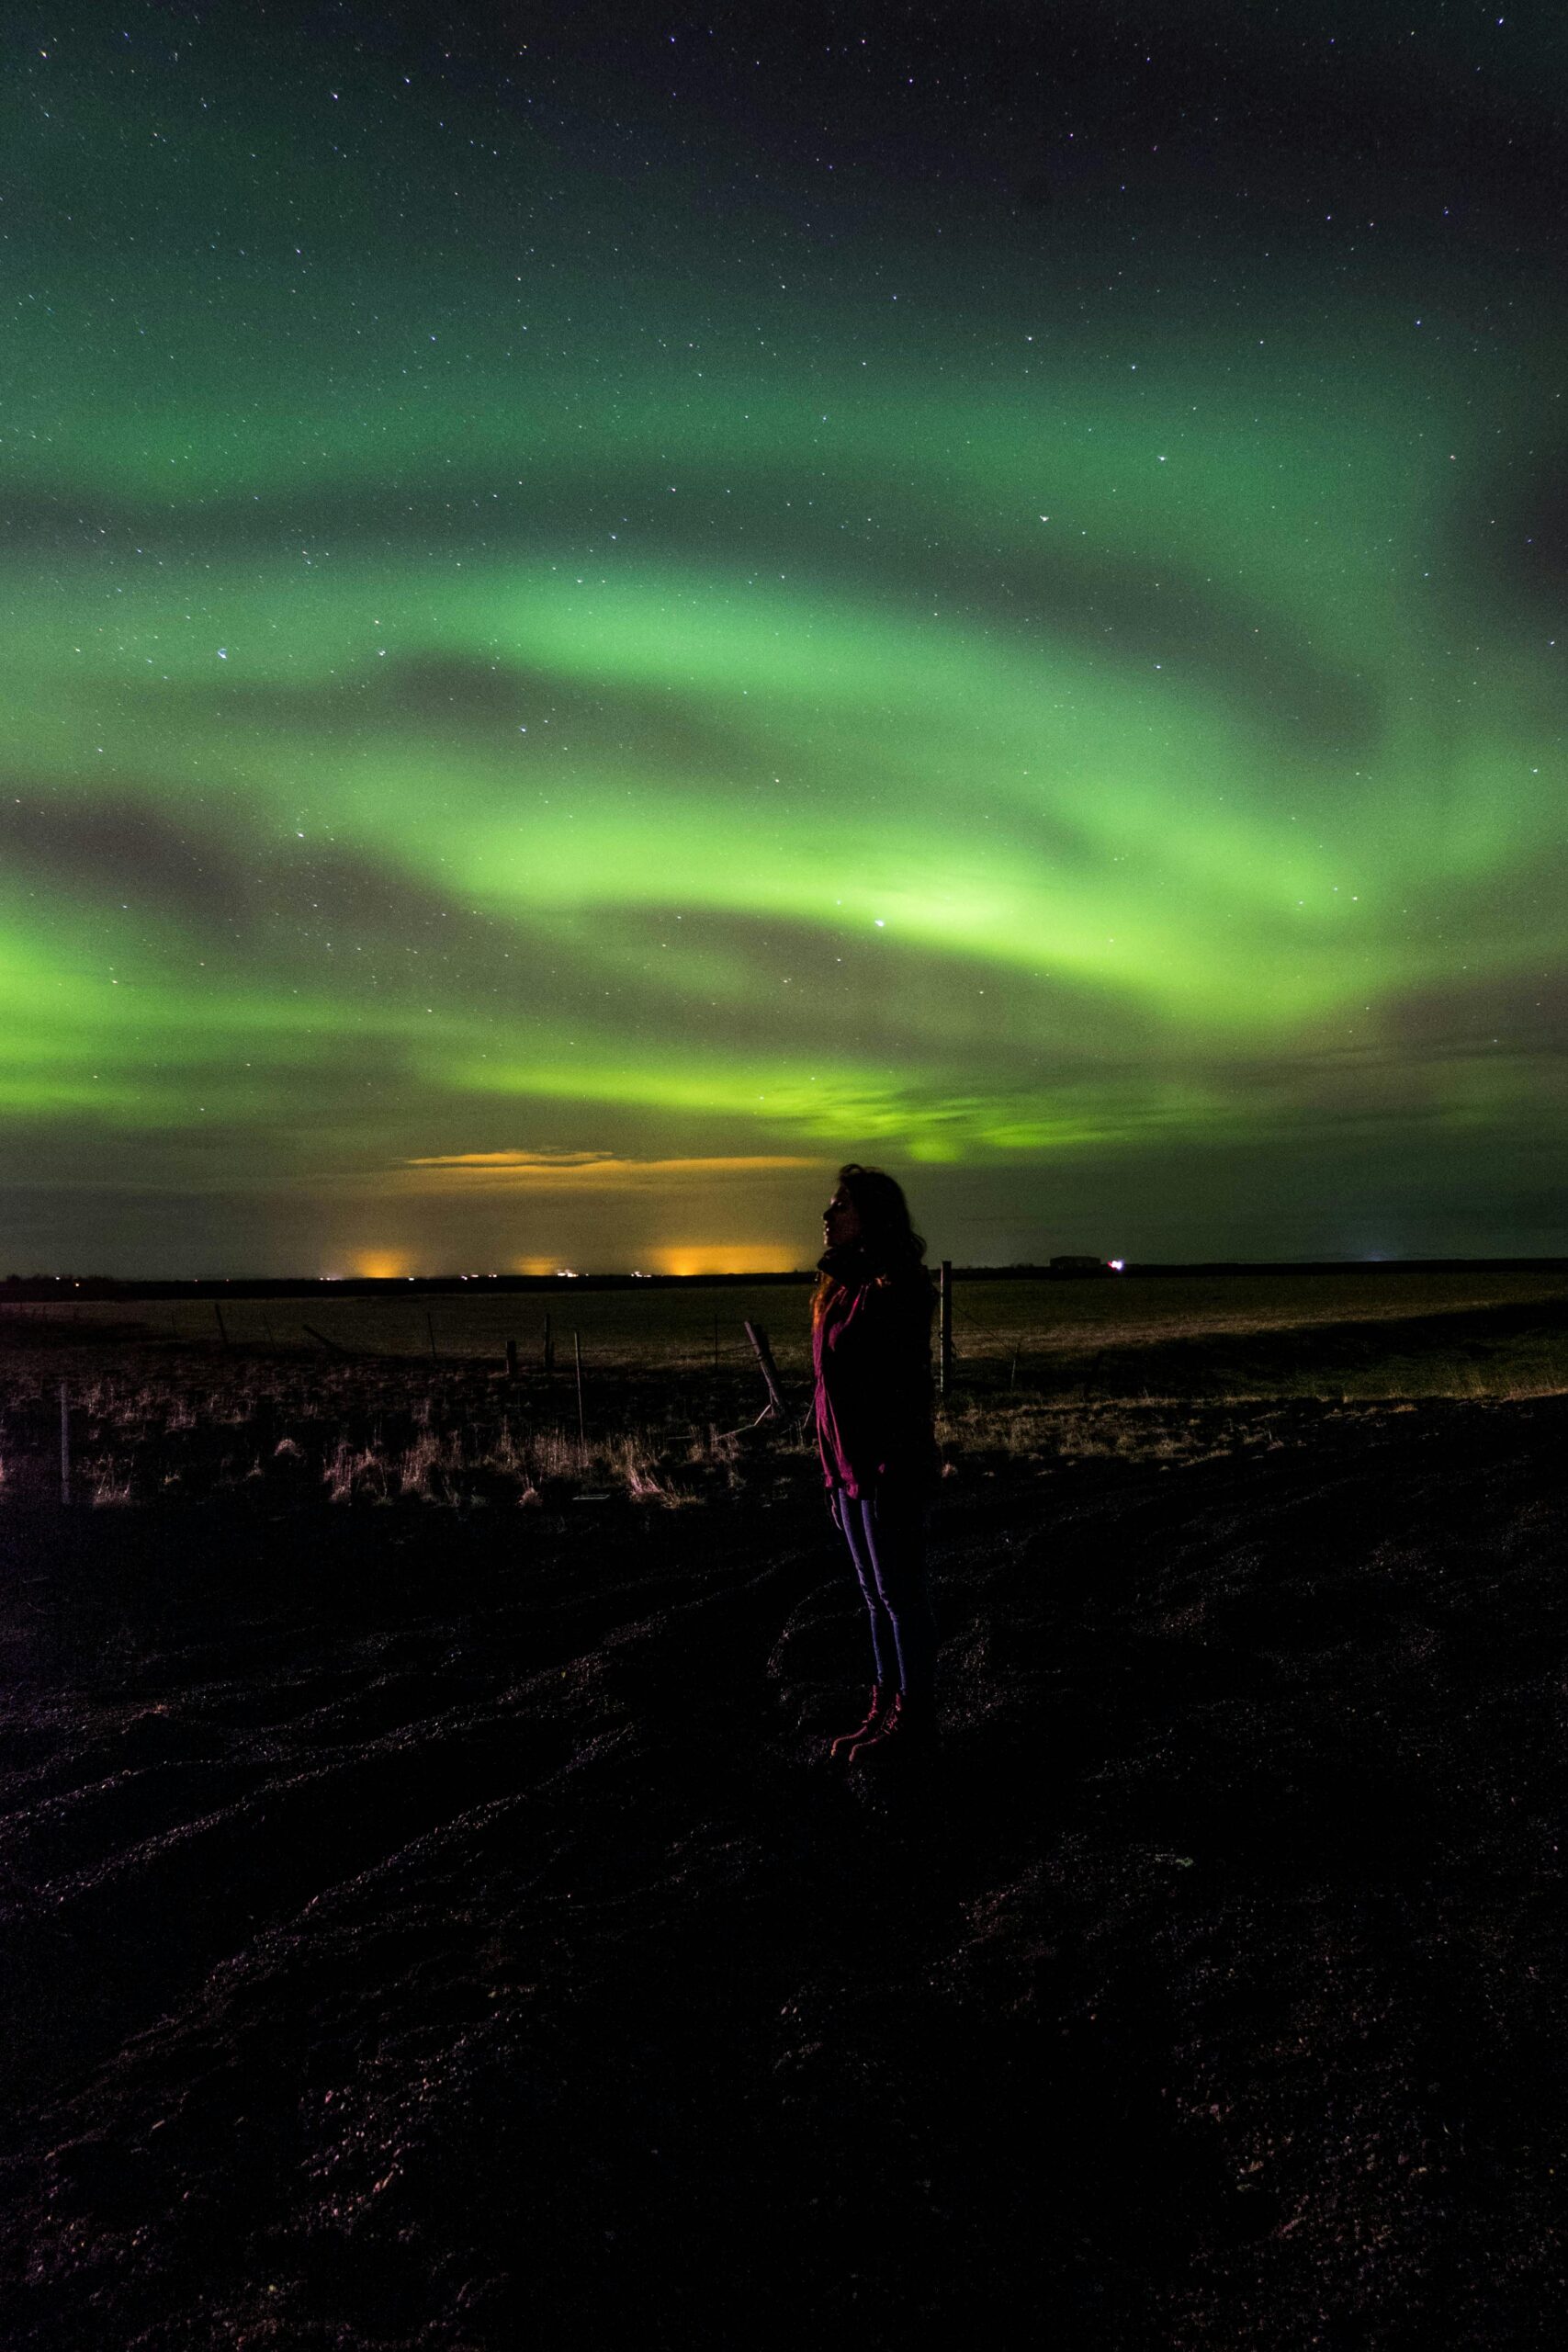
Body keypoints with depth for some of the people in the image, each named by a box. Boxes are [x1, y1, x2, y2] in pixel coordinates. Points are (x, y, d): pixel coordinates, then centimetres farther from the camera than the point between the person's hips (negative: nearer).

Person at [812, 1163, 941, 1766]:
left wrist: (899, 1481, -21)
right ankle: (886, 1709, 26)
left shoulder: (895, 1290, -16)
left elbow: (908, 1393, -20)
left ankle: (914, 1720, 14)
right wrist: (835, 1474, 17)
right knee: (875, 1596, 15)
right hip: (849, 1470, 9)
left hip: (889, 1472, -9)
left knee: (901, 1595, 2)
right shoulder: (840, 1290, 12)